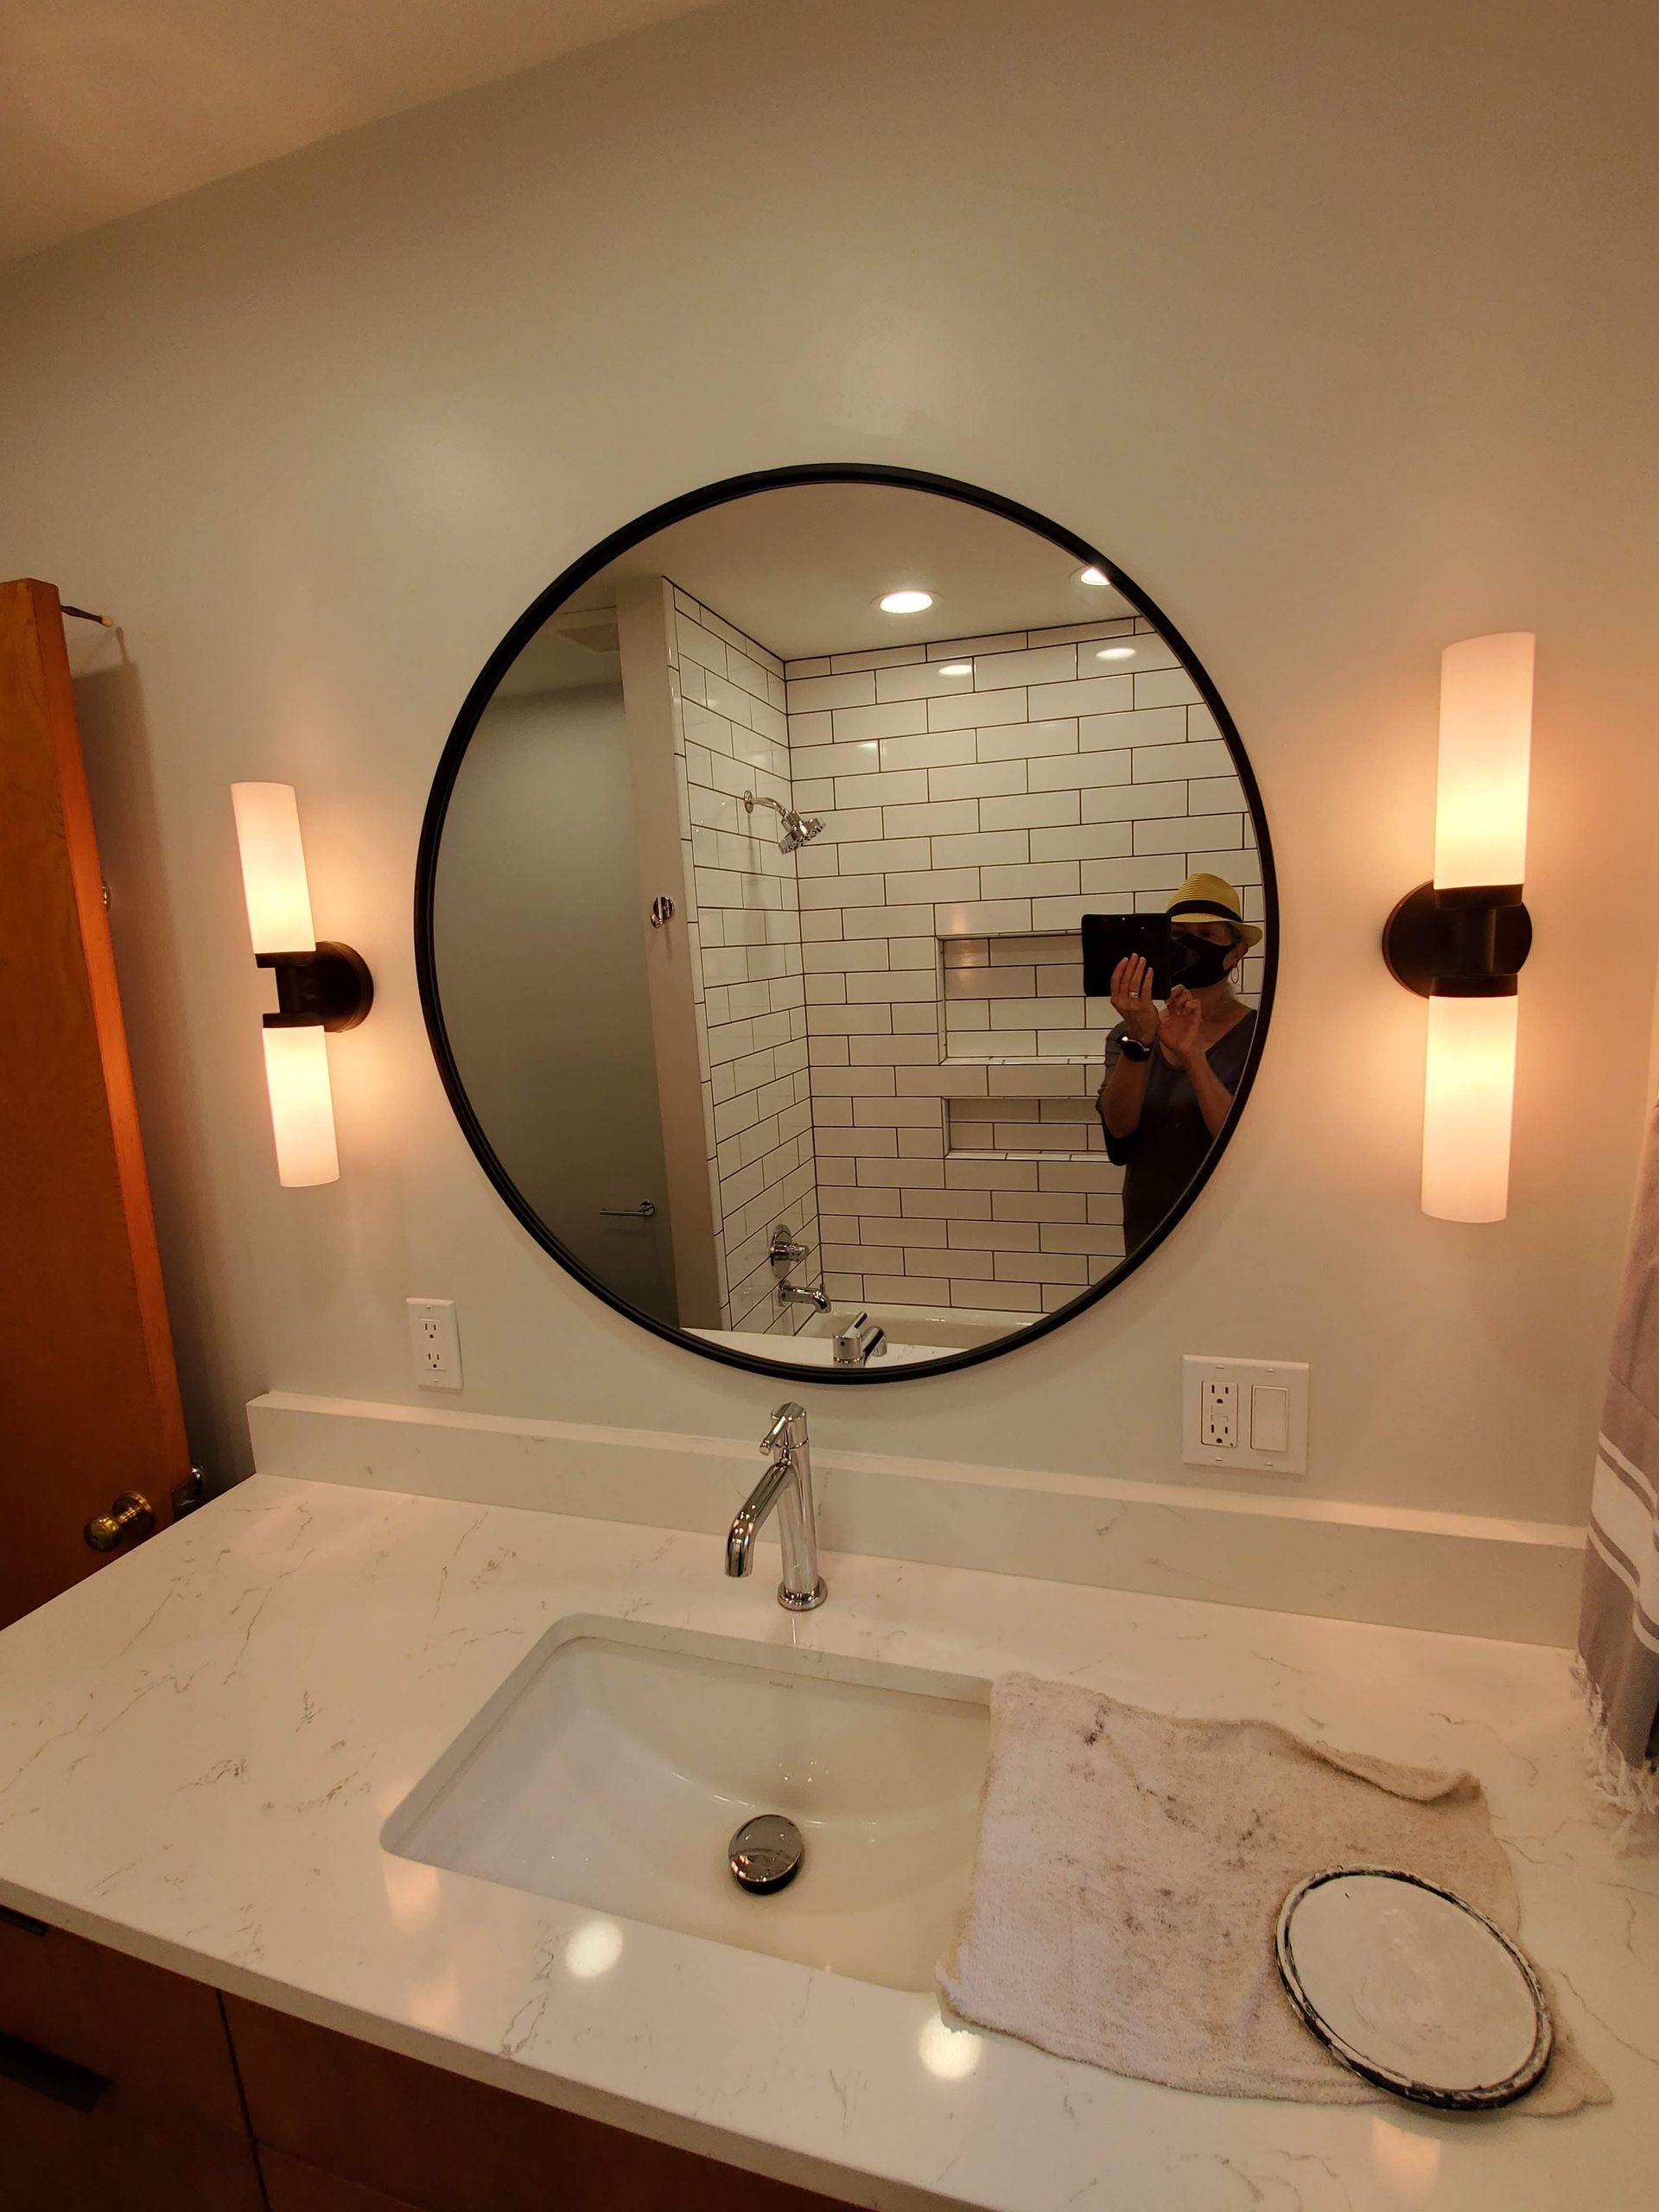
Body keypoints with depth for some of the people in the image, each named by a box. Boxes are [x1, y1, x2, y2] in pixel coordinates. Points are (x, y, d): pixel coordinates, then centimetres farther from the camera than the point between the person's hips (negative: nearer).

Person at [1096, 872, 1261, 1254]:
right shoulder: (1129, 1033, -2)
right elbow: (1119, 1130, -17)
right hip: (1146, 1233, 3)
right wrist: (1139, 1041, -31)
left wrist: (1192, 1054, -32)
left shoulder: (1262, 1035, -10)